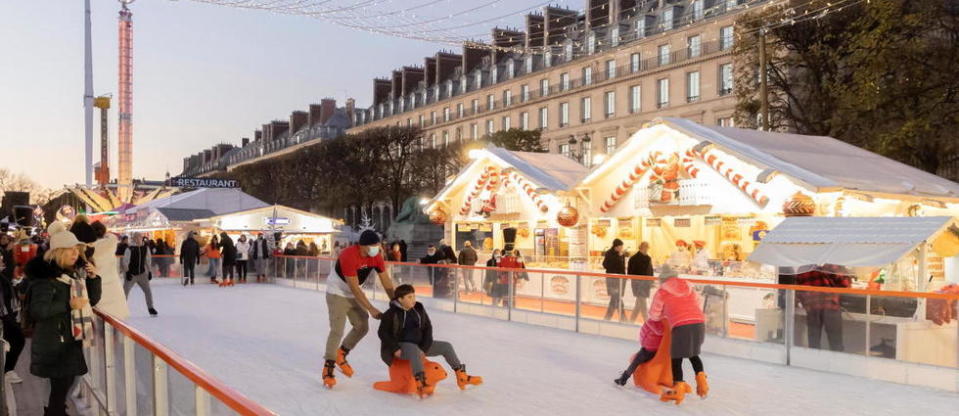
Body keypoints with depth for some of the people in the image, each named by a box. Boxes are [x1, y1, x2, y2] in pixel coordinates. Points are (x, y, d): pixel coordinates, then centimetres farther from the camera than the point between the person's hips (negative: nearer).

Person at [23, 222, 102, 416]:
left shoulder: (76, 272, 9)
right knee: (60, 385, -5)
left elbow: (93, 299, 13)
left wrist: (93, 278, -1)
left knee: (67, 381, 16)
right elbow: (37, 310, -24)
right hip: (54, 341, -8)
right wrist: (68, 305, -25)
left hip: (73, 338, 8)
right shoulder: (46, 277, -16)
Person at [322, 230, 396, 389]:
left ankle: (341, 354, 26)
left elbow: (386, 281, -7)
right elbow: (354, 288, -30)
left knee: (362, 327, 7)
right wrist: (371, 309, -28)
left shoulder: (376, 256, -13)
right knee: (337, 329, -13)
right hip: (337, 293, -7)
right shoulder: (349, 256, -33)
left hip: (355, 293, 7)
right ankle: (328, 368, -3)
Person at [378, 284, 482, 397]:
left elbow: (428, 328, 2)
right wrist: (395, 349, -21)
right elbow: (383, 333, -11)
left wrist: (424, 348, -10)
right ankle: (420, 384, -52)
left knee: (446, 346, 0)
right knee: (415, 351, -41)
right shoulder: (391, 313, -12)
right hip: (401, 346, -6)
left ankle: (462, 377, 7)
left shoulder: (419, 309, 2)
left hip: (418, 344, 7)